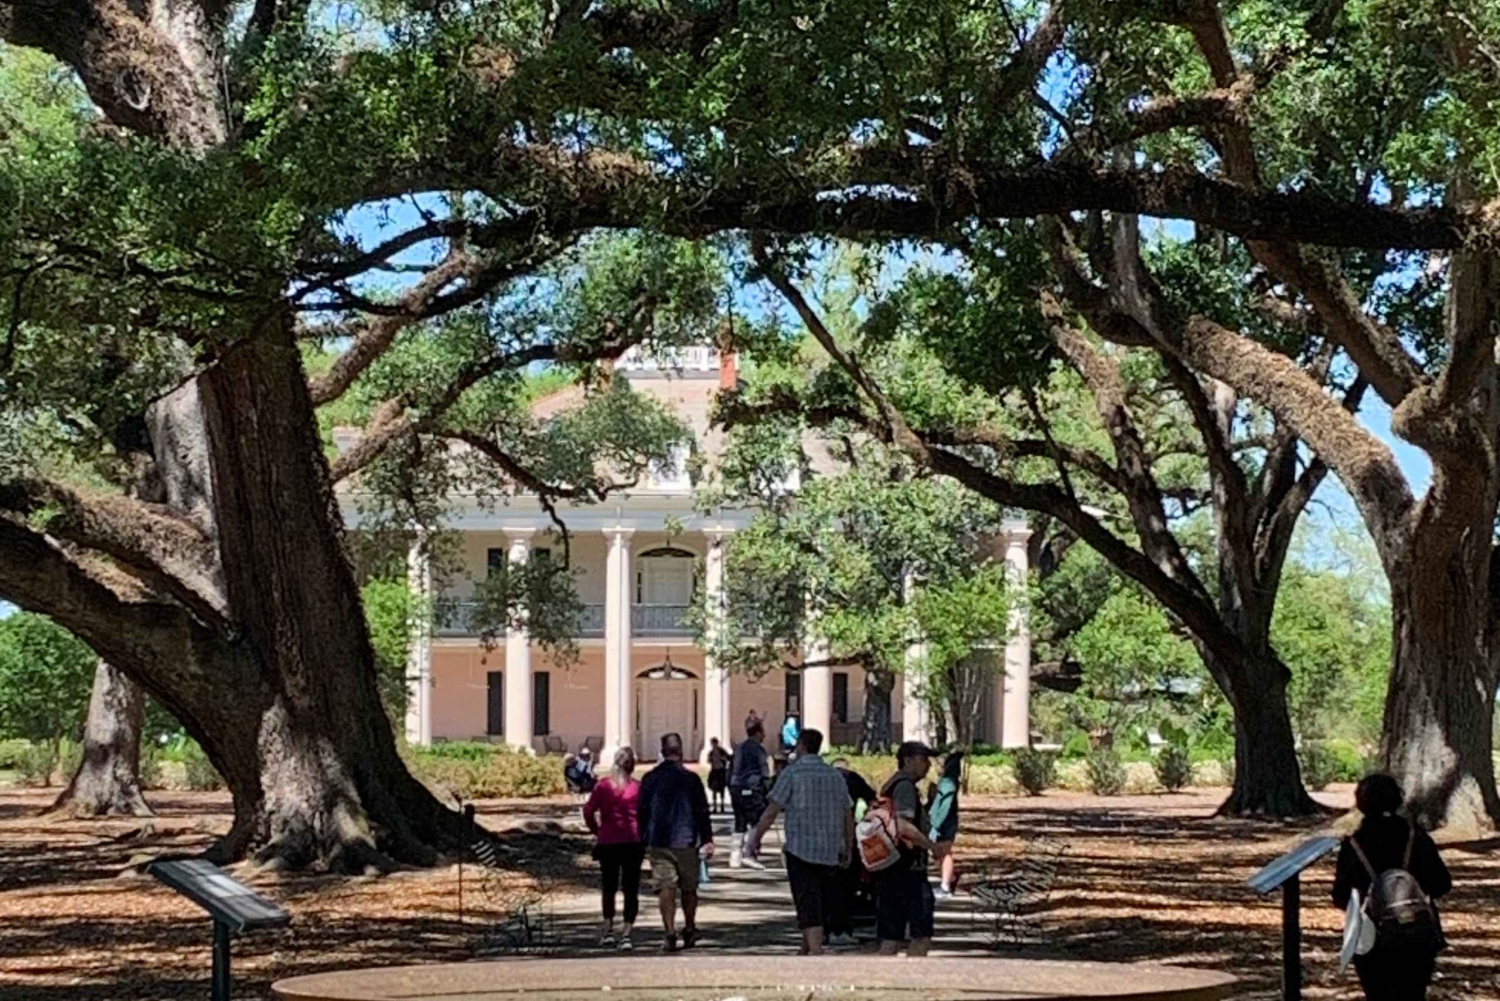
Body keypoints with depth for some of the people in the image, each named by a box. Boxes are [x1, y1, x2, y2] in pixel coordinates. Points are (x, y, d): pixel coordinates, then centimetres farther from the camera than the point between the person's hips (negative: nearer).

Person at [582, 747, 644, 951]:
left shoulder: (603, 786, -1)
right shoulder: (637, 787, -4)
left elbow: (588, 810, -6)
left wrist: (595, 830, 8)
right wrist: (643, 835, 7)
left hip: (607, 842, 1)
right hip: (633, 842, -1)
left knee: (609, 886, 18)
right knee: (631, 890, 3)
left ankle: (608, 930, 16)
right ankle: (626, 934, -7)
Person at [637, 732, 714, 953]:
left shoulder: (649, 779, 1)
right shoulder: (691, 779, -4)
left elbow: (642, 811, 5)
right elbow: (702, 812, -3)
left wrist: (643, 840, 14)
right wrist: (707, 840, 3)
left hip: (658, 843, 1)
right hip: (686, 842, -1)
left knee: (665, 888, -1)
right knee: (688, 888, 13)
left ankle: (670, 933, -11)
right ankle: (689, 931, 23)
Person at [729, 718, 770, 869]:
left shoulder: (739, 748, 15)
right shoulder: (758, 749, -8)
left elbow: (730, 770, 19)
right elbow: (764, 772, -11)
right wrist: (767, 793, -5)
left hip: (736, 790, 8)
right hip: (752, 790, -8)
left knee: (739, 825, 13)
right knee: (757, 823, -3)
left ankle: (735, 857, 11)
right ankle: (749, 855, -10)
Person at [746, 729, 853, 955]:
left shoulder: (792, 773, -6)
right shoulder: (836, 776, 10)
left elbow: (771, 812, -9)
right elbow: (848, 816, 13)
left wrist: (755, 838, 2)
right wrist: (848, 850, 21)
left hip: (801, 849, -5)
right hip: (830, 852, 5)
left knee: (808, 905, -8)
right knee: (822, 904, 14)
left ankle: (816, 951, -20)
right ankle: (806, 950, 25)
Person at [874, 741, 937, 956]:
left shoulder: (889, 787, 19)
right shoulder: (905, 786, -12)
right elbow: (903, 827, -24)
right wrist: (931, 845, -15)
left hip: (888, 872, 9)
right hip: (908, 871, -9)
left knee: (889, 940, 8)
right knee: (920, 936, -5)